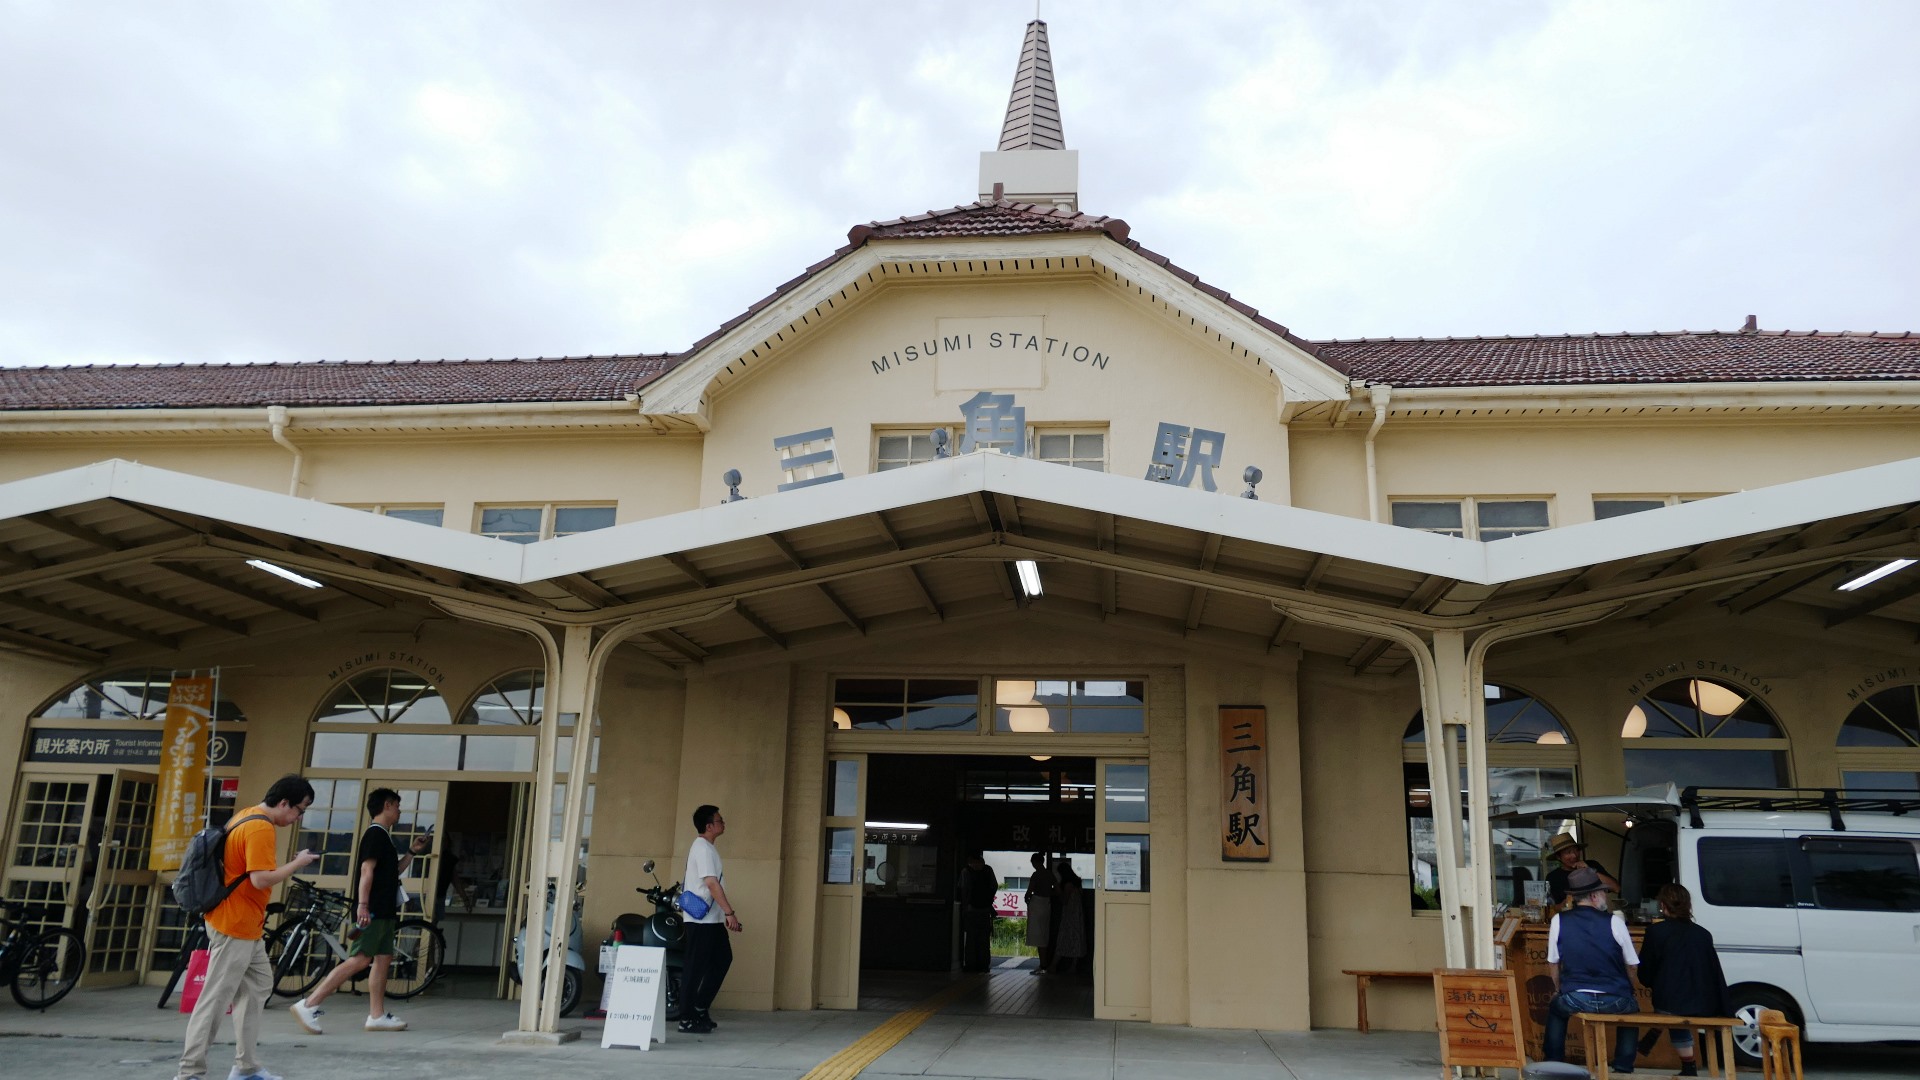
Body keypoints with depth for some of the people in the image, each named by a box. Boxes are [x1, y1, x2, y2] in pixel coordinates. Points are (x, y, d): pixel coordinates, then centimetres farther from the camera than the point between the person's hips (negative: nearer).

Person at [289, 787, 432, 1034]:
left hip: (384, 911, 10)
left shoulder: (383, 837, 20)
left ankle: (377, 1016, 10)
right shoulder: (376, 834, -10)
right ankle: (308, 1005, -13)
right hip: (372, 911, -10)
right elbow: (367, 869, -19)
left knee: (384, 959, 8)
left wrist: (413, 851, 21)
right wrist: (363, 904, -27)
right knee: (359, 960, -14)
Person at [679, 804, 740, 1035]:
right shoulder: (703, 848, -15)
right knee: (696, 968, -4)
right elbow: (712, 884, -23)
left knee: (723, 959, 14)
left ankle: (700, 1009, 20)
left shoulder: (706, 847, 15)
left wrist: (727, 914, 19)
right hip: (701, 919, -10)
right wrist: (730, 912, -25)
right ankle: (687, 1019, 3)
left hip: (712, 919, 10)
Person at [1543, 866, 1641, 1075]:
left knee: (1555, 1008, 33)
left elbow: (1553, 964, 5)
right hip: (1615, 1002, 0)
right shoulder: (1614, 922, -7)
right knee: (1631, 1007, 34)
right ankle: (1623, 1068, 30)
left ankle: (1554, 1065, 30)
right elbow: (1632, 966, 1)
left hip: (1574, 1001, 0)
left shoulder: (1559, 921, -3)